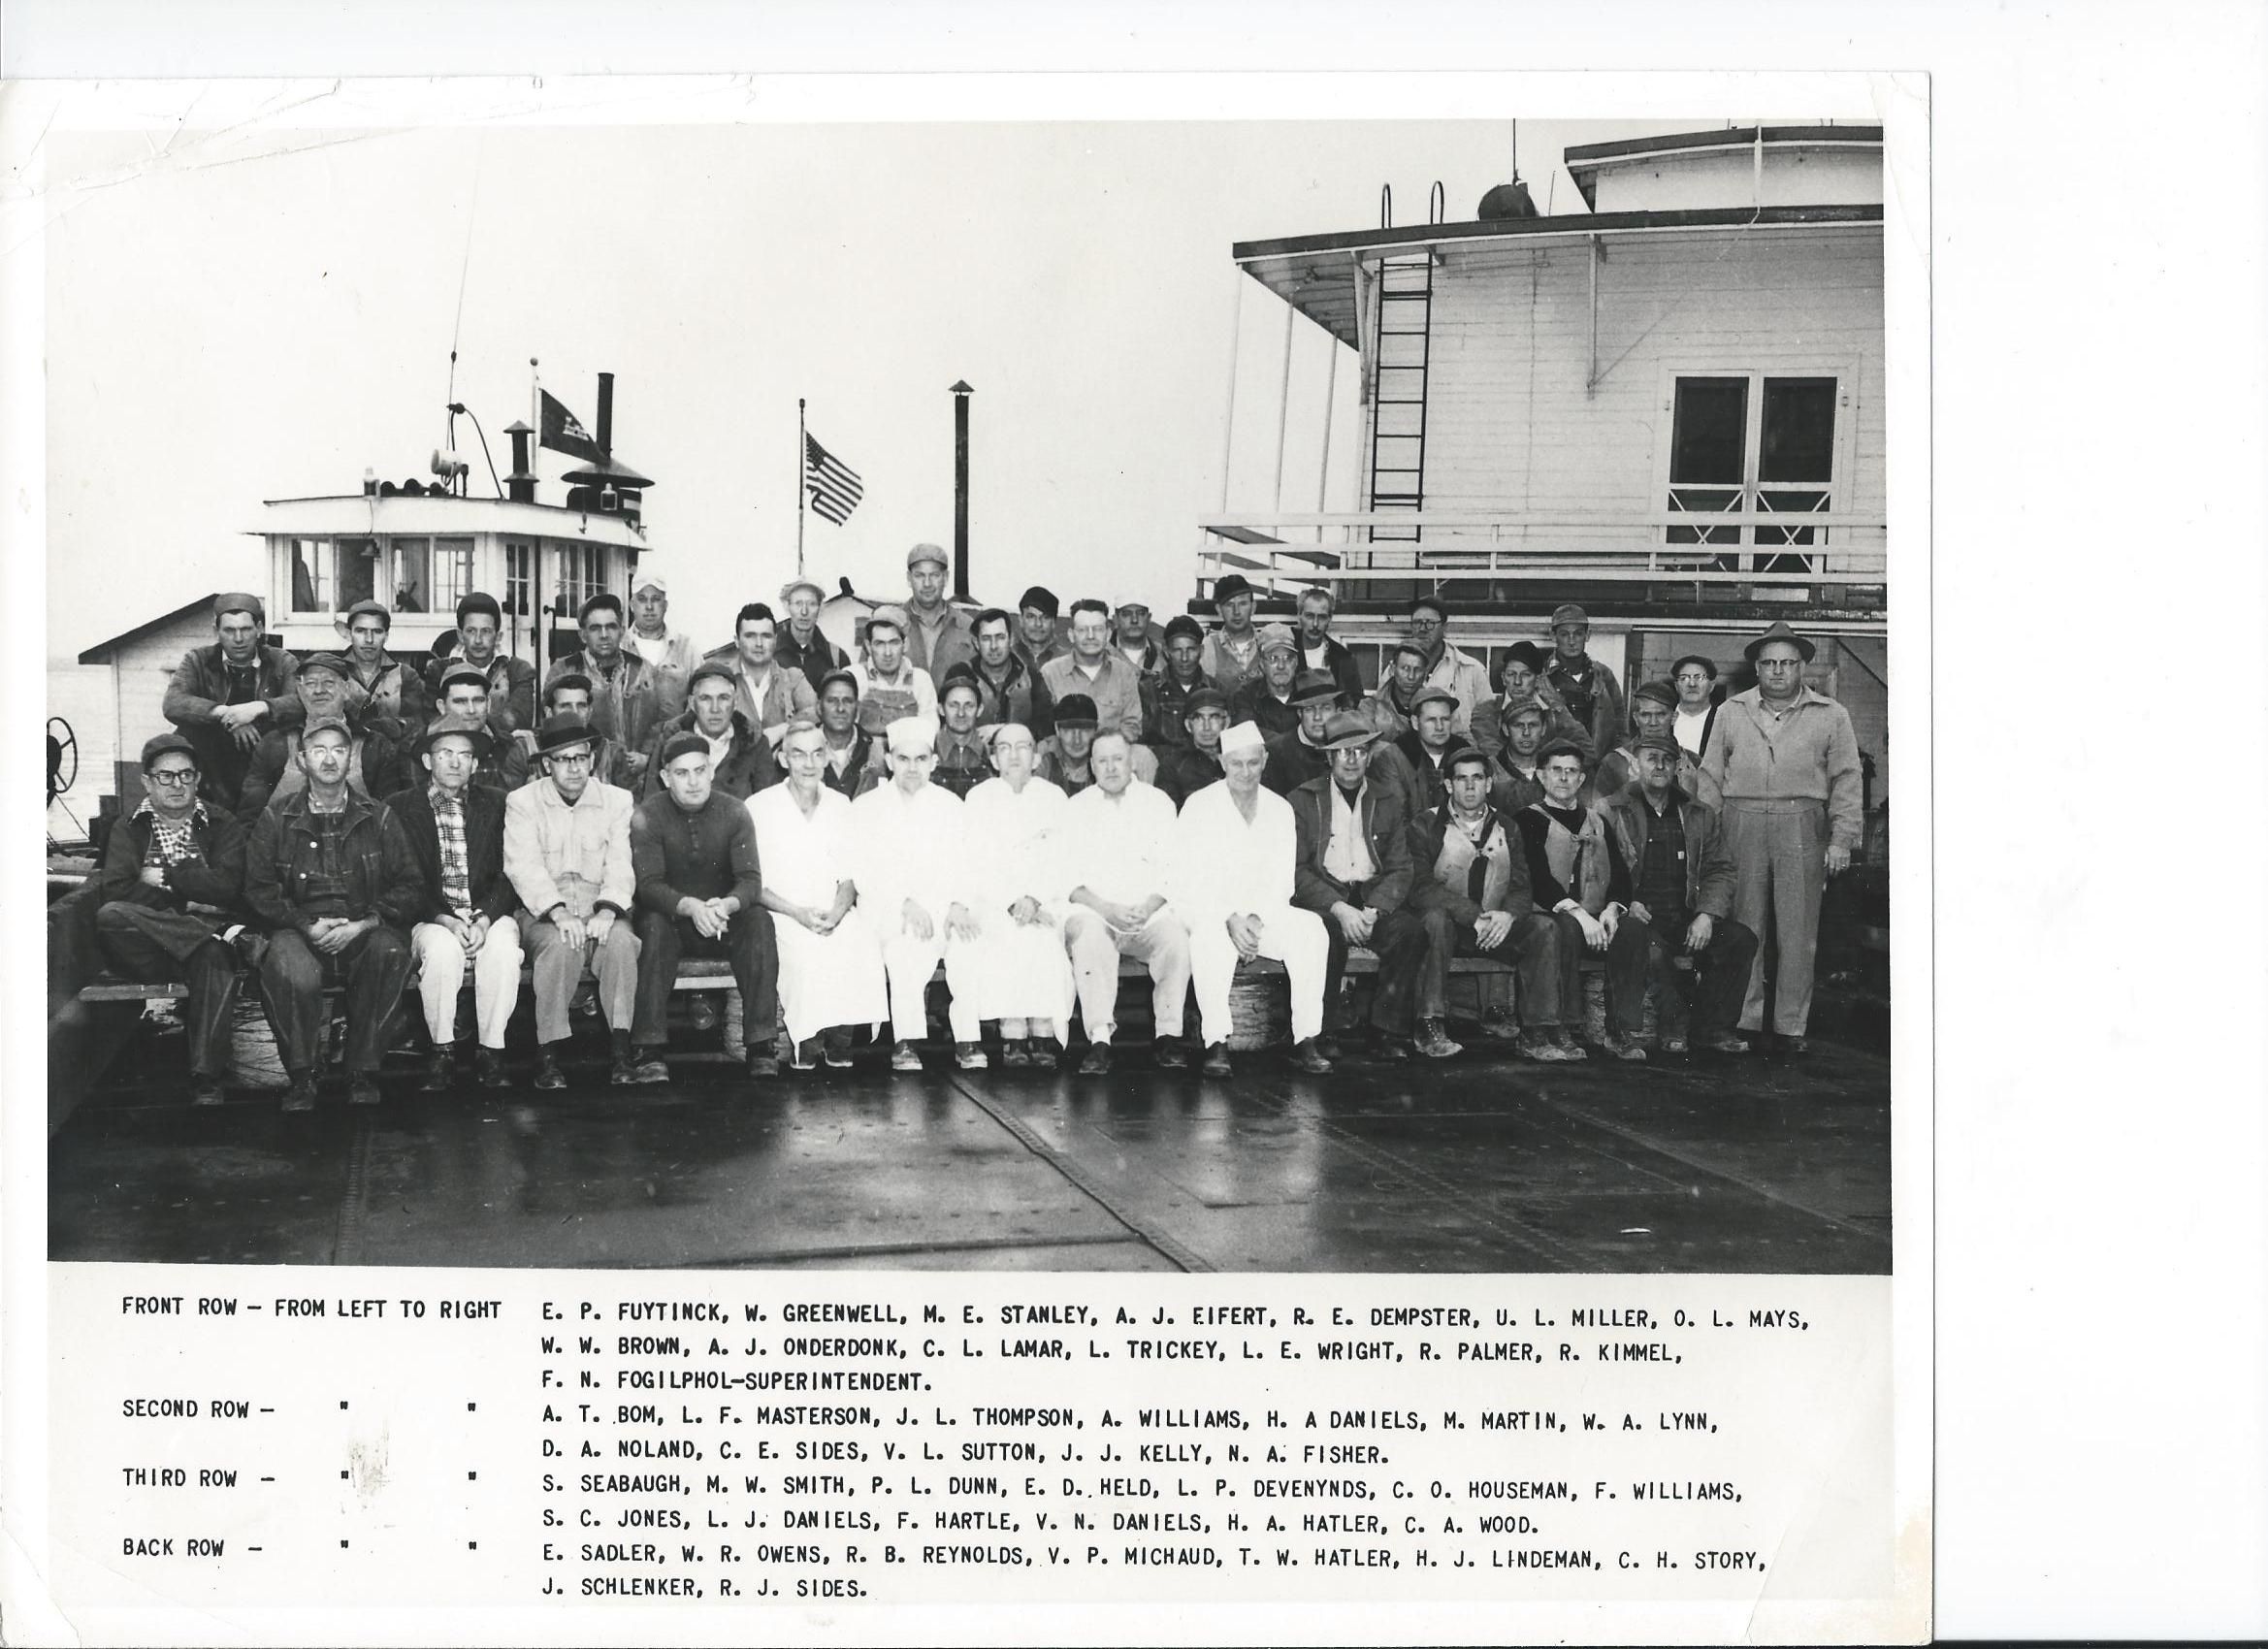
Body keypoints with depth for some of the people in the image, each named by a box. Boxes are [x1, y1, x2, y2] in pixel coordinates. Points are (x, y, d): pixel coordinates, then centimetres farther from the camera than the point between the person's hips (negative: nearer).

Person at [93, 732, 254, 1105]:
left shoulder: (222, 825, 14)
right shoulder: (129, 828, 15)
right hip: (145, 951, 1)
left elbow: (226, 886, -4)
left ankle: (206, 1084, -40)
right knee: (109, 917, -31)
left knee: (216, 957, -37)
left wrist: (163, 876, -1)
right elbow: (114, 892, -4)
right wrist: (186, 900, -9)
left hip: (204, 938, -1)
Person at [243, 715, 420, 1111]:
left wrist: (363, 923, -9)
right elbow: (258, 889, 6)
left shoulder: (378, 818, 14)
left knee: (390, 950, -35)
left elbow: (410, 887, 7)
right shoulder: (276, 819, 13)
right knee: (292, 972, -36)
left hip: (364, 932, 1)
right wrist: (307, 925, -10)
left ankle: (362, 1073, -21)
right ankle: (300, 1076, -14)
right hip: (300, 930, -1)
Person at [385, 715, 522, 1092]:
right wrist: (445, 920, -16)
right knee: (442, 948, -35)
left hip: (489, 915, 1)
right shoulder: (400, 807, 6)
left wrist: (485, 919, -14)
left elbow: (508, 874, 4)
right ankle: (442, 1051, -19)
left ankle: (490, 1052, -21)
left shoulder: (496, 804, 11)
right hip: (431, 919, -1)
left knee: (504, 947, -32)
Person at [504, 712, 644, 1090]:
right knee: (561, 945, -34)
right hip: (543, 913, -1)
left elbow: (621, 865, -1)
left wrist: (607, 911, -21)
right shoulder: (522, 802, 4)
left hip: (599, 912, 1)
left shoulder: (617, 800, 9)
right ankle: (548, 1055, -26)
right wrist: (559, 913, -26)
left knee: (620, 940, -31)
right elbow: (523, 866, -9)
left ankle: (621, 1050, -28)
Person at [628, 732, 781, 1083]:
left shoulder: (733, 811, -4)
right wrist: (691, 906, -38)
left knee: (758, 921, -29)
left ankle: (761, 1044, -26)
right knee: (654, 925, -34)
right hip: (673, 918, -1)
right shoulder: (647, 816, -8)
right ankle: (651, 1049, -33)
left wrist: (727, 905, -35)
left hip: (725, 915, 1)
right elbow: (649, 885, -18)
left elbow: (750, 880, -12)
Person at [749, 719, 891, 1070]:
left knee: (864, 939, -30)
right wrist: (796, 912, -17)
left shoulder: (840, 806, 14)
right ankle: (805, 1040, -22)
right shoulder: (759, 807, 2)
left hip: (835, 914, 3)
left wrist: (837, 912, -11)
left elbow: (849, 877, 11)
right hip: (780, 915, -3)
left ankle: (839, 1038, -20)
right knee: (807, 947, -36)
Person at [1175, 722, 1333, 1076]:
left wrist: (1256, 920, -14)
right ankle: (1216, 1044, -39)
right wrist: (1230, 920, -23)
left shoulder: (1280, 810, 8)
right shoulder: (1199, 807, -3)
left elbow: (1281, 883, 6)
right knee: (1209, 934, -38)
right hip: (1206, 911, -3)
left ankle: (1306, 1040, -26)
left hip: (1263, 915, 4)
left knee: (1310, 927, -25)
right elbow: (1188, 883, -9)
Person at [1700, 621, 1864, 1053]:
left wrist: (1841, 840, -4)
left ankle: (1791, 1025, 7)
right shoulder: (1732, 712, 12)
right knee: (1744, 928, 2)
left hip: (1802, 828, -1)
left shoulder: (1831, 716, 7)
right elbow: (1711, 776, 11)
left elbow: (1846, 781, 4)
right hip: (1742, 824, 1)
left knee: (1798, 932, 0)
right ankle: (1743, 1022, 8)